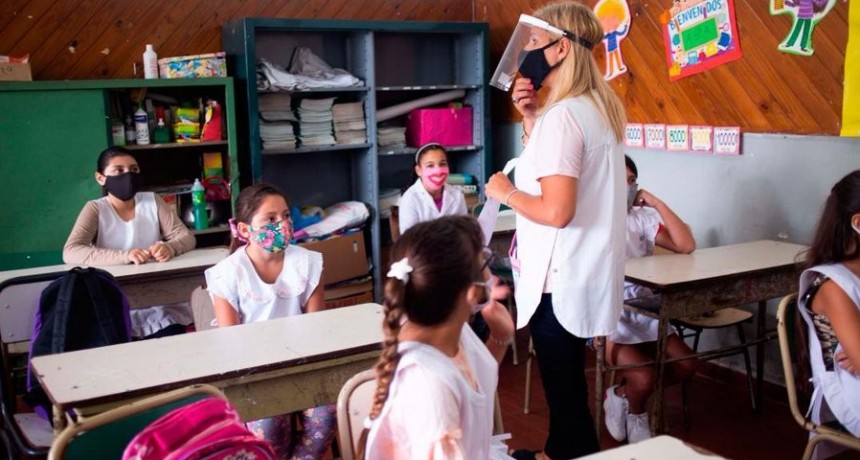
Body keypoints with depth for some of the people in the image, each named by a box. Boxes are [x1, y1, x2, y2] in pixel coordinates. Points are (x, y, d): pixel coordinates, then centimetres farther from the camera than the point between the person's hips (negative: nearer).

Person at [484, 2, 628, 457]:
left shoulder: (562, 115, -20)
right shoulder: (599, 108, 8)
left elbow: (556, 211, -27)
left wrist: (505, 191, -11)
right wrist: (532, 120, 6)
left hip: (558, 281, -10)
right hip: (584, 274, 10)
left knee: (564, 389, 4)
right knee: (566, 380, 24)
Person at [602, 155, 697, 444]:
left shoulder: (642, 217, 6)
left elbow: (686, 246, -7)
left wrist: (657, 203, -8)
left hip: (643, 310, 6)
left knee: (685, 365, -10)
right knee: (643, 378, -22)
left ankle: (621, 395, 14)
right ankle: (634, 412, 17)